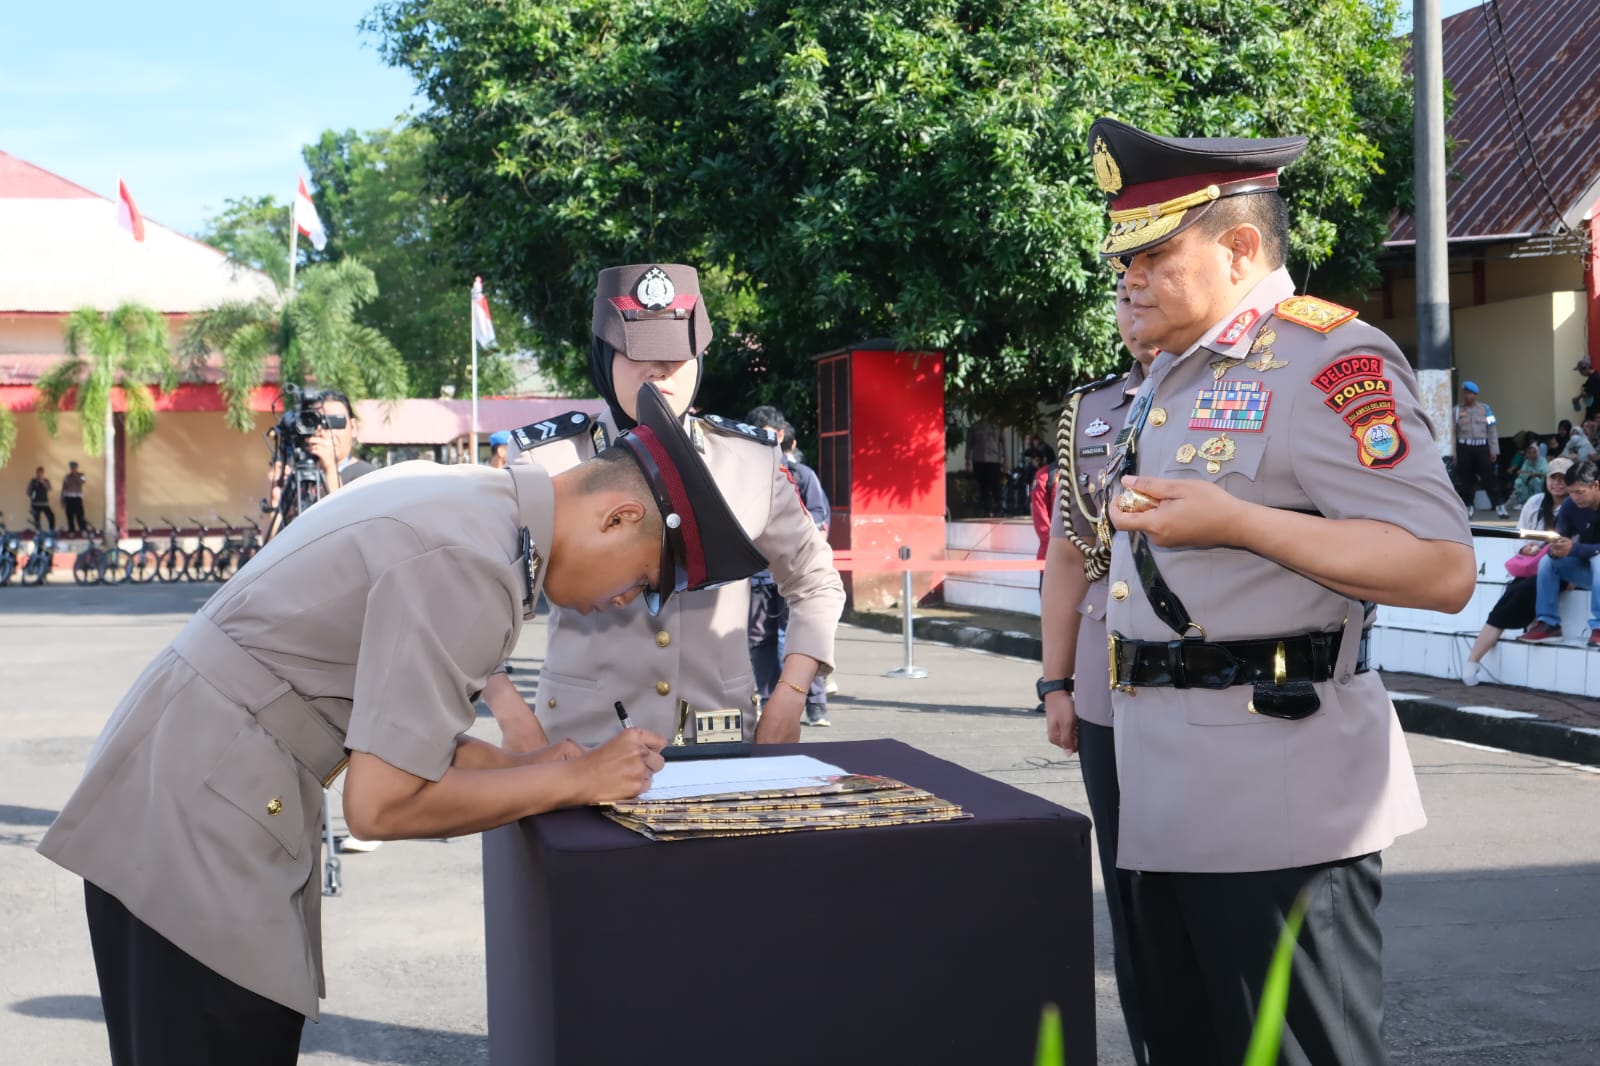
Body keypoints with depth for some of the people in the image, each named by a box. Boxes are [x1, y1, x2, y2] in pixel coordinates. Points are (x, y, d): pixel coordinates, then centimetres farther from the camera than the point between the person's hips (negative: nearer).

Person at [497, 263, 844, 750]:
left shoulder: (752, 460, 3)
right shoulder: (547, 460, -3)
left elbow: (816, 584, 14)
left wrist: (789, 700, 2)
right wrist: (511, 713, -12)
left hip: (722, 745, 2)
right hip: (585, 738, -1)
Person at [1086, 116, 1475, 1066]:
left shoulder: (1329, 358, -12)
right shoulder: (1170, 380, 17)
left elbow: (1444, 568, -21)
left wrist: (1232, 521, -24)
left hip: (1279, 802, -9)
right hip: (1172, 805, 9)